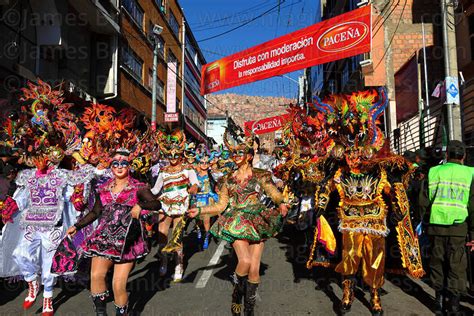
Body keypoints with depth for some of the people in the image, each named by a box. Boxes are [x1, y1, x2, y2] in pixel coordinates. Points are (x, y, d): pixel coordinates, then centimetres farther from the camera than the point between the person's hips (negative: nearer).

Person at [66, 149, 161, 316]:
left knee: (119, 285, -7)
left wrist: (140, 205, -25)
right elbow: (95, 212, 23)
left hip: (126, 241, -3)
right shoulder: (104, 189, 14)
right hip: (104, 238, 3)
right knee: (96, 276, -16)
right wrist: (77, 226, 21)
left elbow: (157, 204, -9)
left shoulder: (138, 188, 2)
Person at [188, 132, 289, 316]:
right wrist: (199, 210, 2)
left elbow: (275, 195, 2)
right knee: (245, 261, -20)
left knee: (254, 270, 0)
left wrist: (281, 204, -20)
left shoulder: (260, 176, 4)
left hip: (257, 224, 0)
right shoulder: (228, 180, 9)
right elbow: (221, 206, 10)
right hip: (237, 224, 0)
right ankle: (236, 295, 10)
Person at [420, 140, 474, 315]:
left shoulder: (433, 172, 4)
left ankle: (439, 300, 23)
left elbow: (424, 202, 4)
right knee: (456, 266, 9)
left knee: (438, 263, 14)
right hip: (458, 228, -1)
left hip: (436, 226, 2)